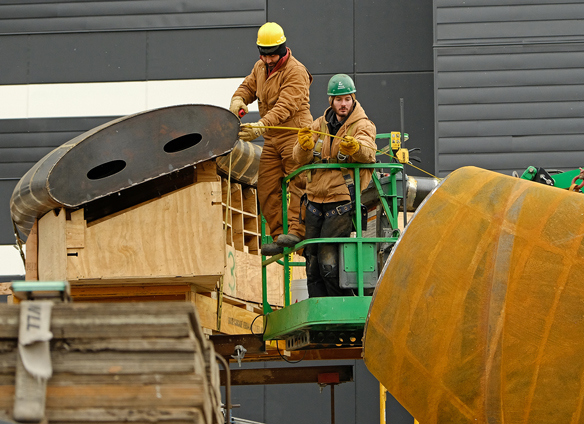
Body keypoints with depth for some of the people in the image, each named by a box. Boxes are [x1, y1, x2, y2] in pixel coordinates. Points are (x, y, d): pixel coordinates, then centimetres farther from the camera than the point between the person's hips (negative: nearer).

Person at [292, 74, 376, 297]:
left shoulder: (362, 126, -2)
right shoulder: (319, 125, 13)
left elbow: (367, 153, -23)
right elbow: (300, 159, 3)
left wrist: (354, 147, -47)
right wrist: (305, 146, -20)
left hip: (342, 200, -6)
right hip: (315, 199, 6)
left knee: (329, 262, -12)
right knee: (313, 261, 7)